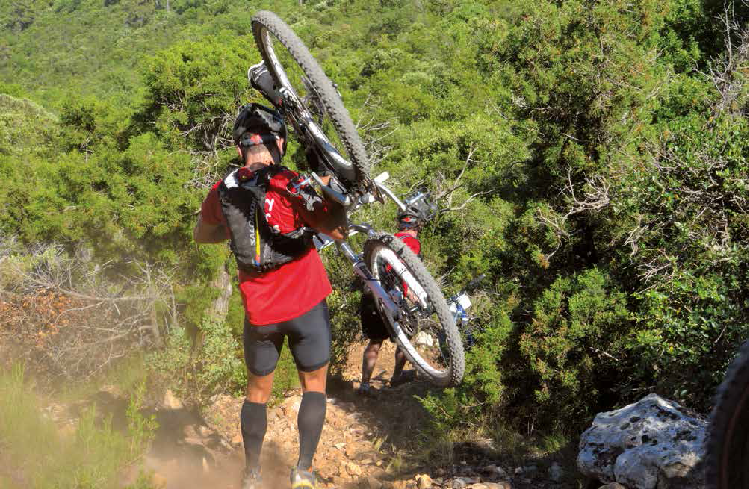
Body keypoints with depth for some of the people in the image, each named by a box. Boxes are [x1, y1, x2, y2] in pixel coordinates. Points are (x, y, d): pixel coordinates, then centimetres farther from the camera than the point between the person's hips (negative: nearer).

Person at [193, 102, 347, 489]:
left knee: (257, 391, 19)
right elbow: (337, 231, -18)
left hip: (260, 311, 3)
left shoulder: (222, 192, -1)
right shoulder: (289, 185, -16)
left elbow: (201, 235, 18)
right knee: (314, 385, 13)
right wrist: (331, 187, -7)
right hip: (306, 304, -3)